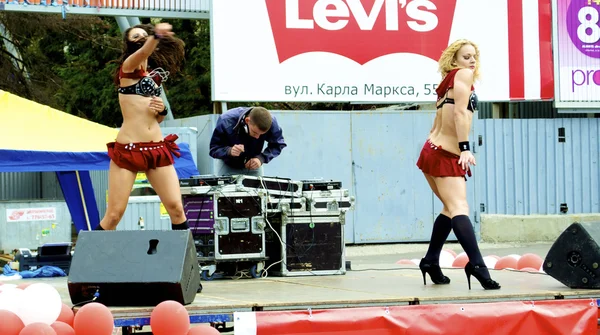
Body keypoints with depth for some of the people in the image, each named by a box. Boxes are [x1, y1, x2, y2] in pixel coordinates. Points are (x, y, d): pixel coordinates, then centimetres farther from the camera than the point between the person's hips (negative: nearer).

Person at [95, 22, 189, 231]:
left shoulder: (155, 75, 17)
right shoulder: (129, 66, -1)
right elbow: (143, 52, -27)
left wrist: (162, 110, 0)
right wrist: (156, 35, -48)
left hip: (157, 149, 6)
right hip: (127, 150, -6)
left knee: (176, 208, -4)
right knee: (114, 215, -6)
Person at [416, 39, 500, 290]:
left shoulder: (448, 83, 20)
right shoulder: (463, 74, -4)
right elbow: (460, 112, -16)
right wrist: (465, 147, -21)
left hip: (436, 152, 10)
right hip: (445, 155, -10)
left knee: (451, 209, 22)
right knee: (459, 209, -23)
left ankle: (431, 261, 24)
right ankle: (477, 264, -37)